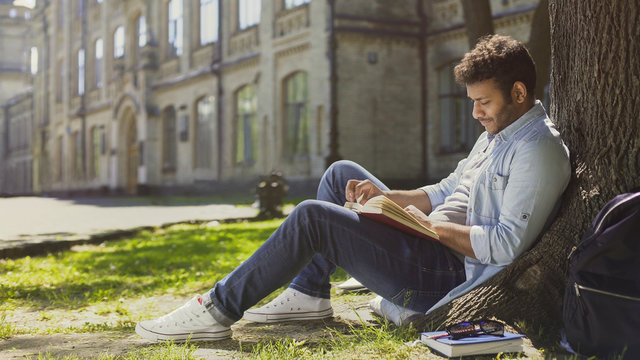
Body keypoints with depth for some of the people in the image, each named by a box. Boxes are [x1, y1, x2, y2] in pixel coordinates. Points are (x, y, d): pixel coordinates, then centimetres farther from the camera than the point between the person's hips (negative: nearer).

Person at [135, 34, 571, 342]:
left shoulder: (539, 149, -16)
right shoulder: (497, 134, 17)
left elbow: (508, 244, -25)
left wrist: (432, 226, -17)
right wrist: (382, 195, 5)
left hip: (443, 277, -10)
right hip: (433, 252, 10)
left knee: (313, 217, -19)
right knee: (342, 174, 13)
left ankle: (219, 309, -8)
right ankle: (309, 294, 10)